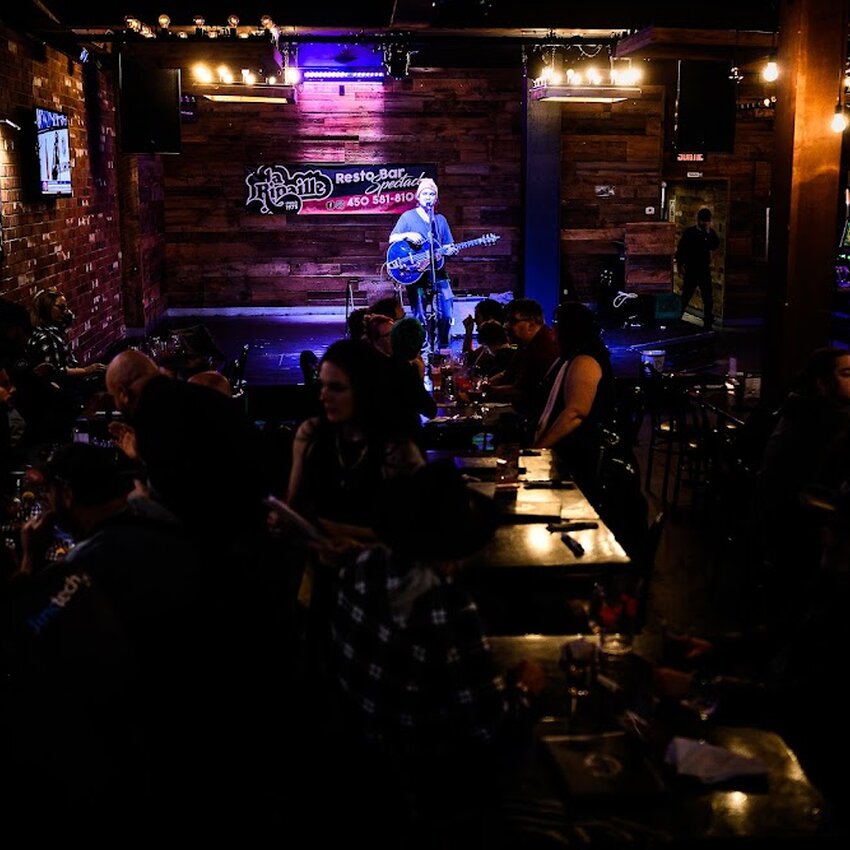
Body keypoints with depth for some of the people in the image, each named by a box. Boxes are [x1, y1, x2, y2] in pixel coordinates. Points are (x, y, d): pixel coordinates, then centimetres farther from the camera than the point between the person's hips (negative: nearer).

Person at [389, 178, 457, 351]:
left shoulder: (440, 219, 15)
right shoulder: (408, 217, 4)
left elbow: (448, 246, 17)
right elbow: (392, 239, -1)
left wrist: (450, 250, -7)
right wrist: (408, 235, -19)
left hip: (438, 271, 3)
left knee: (445, 315, -6)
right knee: (420, 317, -5)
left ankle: (442, 348, 10)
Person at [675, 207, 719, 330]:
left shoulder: (711, 232, 3)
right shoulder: (689, 232, -4)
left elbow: (714, 246, -14)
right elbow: (680, 249, -2)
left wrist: (708, 233, -20)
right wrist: (680, 265, -6)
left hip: (705, 270, 3)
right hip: (690, 270, -2)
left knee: (708, 299, 3)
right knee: (685, 297, 4)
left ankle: (708, 324, 10)